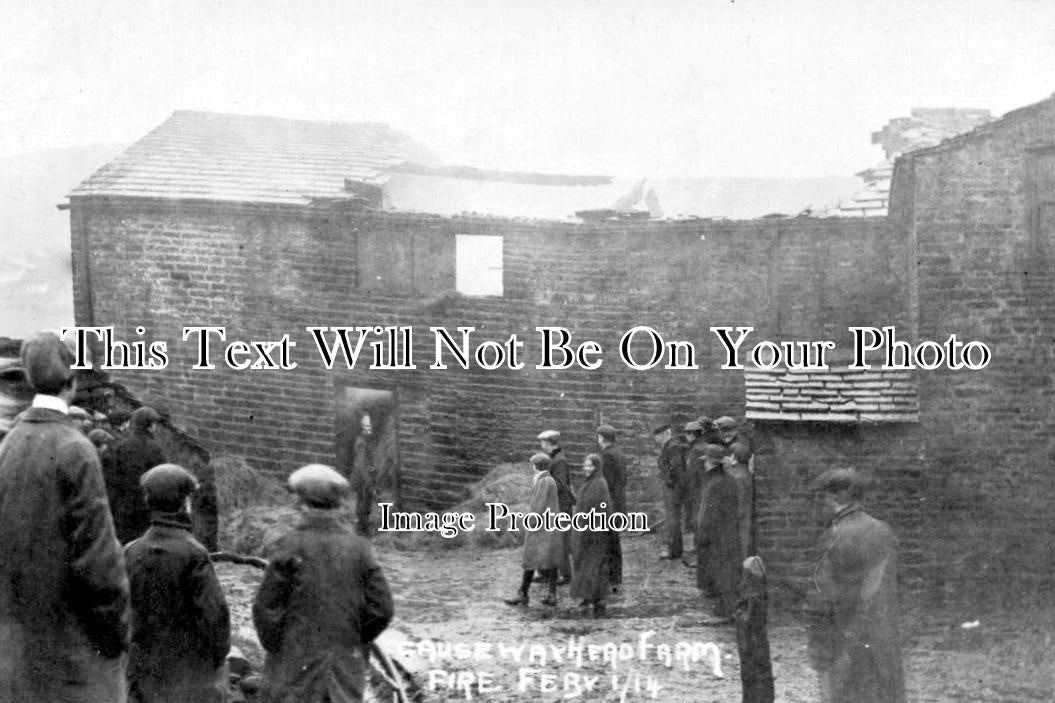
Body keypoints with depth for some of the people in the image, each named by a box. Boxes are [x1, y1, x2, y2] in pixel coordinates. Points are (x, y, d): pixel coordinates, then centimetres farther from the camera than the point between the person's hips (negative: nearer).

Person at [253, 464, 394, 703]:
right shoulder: (358, 548, 0)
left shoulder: (289, 547, -10)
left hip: (296, 665, -3)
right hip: (347, 664, 3)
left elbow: (266, 608, -10)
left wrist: (274, 647, 5)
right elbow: (382, 609, -1)